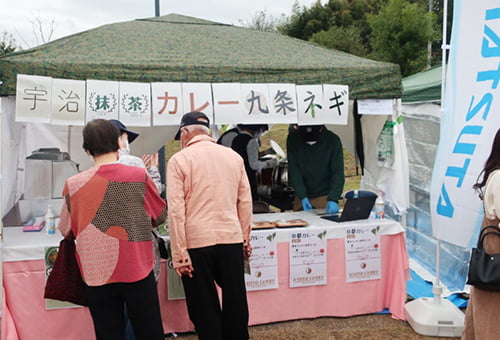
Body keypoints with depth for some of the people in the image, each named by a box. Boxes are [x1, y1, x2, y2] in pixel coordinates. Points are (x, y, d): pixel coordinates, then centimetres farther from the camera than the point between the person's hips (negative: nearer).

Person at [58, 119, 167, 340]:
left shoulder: (74, 184, -6)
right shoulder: (139, 176, -8)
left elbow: (66, 230, 8)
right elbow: (160, 216, 6)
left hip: (98, 276, 1)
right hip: (137, 271, 0)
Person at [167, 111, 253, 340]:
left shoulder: (179, 160, -4)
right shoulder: (234, 156, 7)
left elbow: (176, 210, -10)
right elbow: (245, 201, 10)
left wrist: (179, 254, -8)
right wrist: (245, 239, 19)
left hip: (196, 241, -3)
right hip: (231, 237, 3)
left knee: (205, 306, 10)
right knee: (235, 302, 16)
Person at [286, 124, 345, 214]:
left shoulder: (333, 140, -14)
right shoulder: (293, 139, -10)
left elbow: (338, 173, -17)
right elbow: (293, 170, -11)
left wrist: (333, 199, -30)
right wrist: (302, 196, -20)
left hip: (325, 196, -2)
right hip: (302, 197, 2)